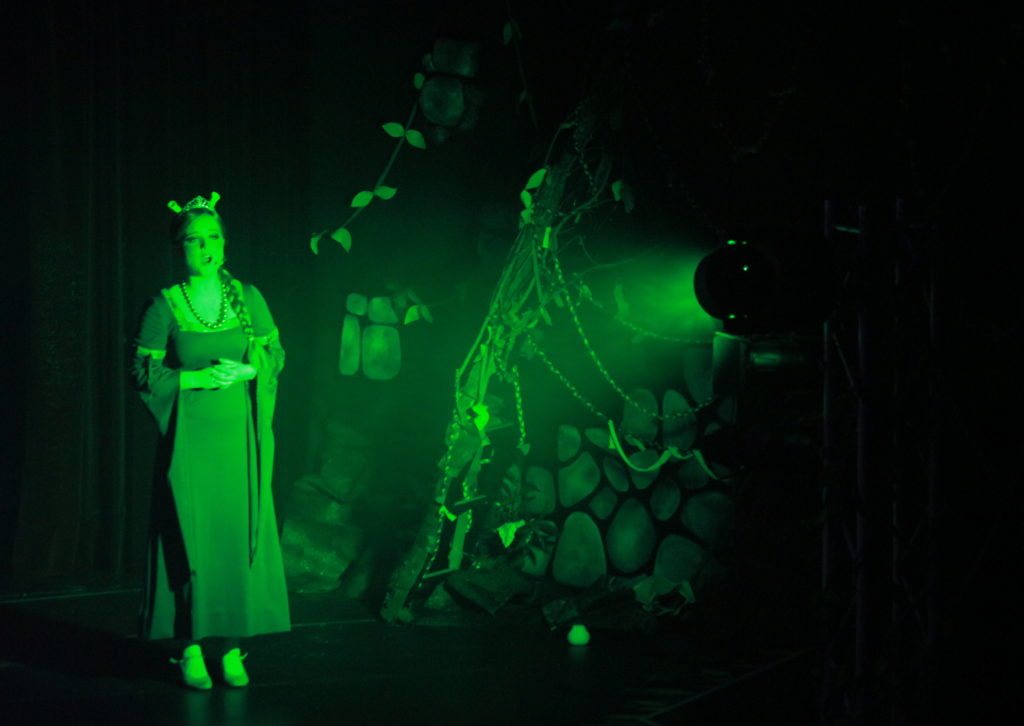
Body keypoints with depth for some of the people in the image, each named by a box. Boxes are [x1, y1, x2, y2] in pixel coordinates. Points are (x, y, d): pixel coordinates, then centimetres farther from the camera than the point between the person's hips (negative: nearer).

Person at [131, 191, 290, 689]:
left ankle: (231, 647, 8)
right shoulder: (164, 306, -1)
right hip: (189, 438, -2)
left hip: (239, 435, 2)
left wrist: (245, 371, -10)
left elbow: (277, 355, 10)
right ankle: (191, 649, 6)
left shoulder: (247, 298, 6)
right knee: (191, 538, -3)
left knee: (239, 536, 1)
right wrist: (199, 377, -13)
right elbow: (143, 373, -3)